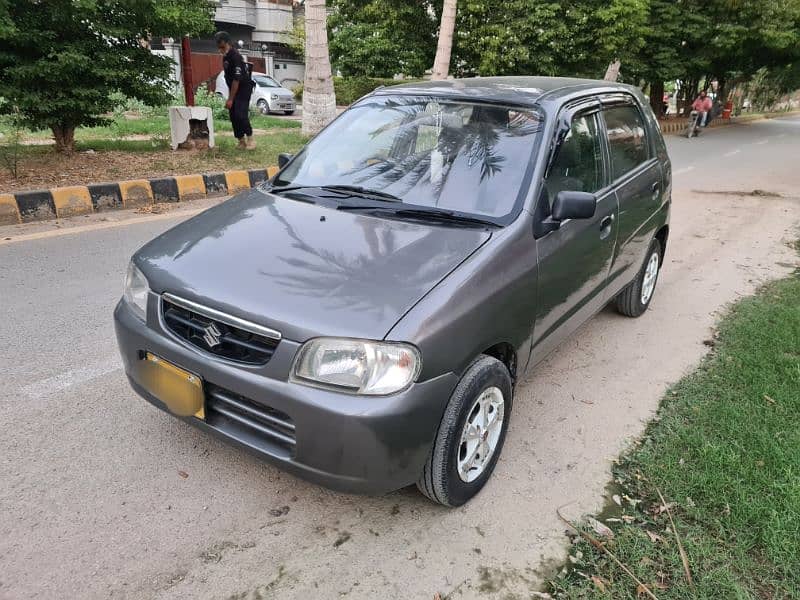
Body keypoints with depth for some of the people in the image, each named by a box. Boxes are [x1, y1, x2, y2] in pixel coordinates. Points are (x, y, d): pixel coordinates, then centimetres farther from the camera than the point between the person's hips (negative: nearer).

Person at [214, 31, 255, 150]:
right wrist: (229, 96, 13)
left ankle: (250, 139, -6)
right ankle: (241, 141, 10)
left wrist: (230, 99, -21)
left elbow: (236, 79, -22)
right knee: (233, 116, 4)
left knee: (240, 115, -18)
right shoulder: (225, 57, 8)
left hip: (244, 88, -9)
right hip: (234, 88, 9)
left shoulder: (235, 57, -19)